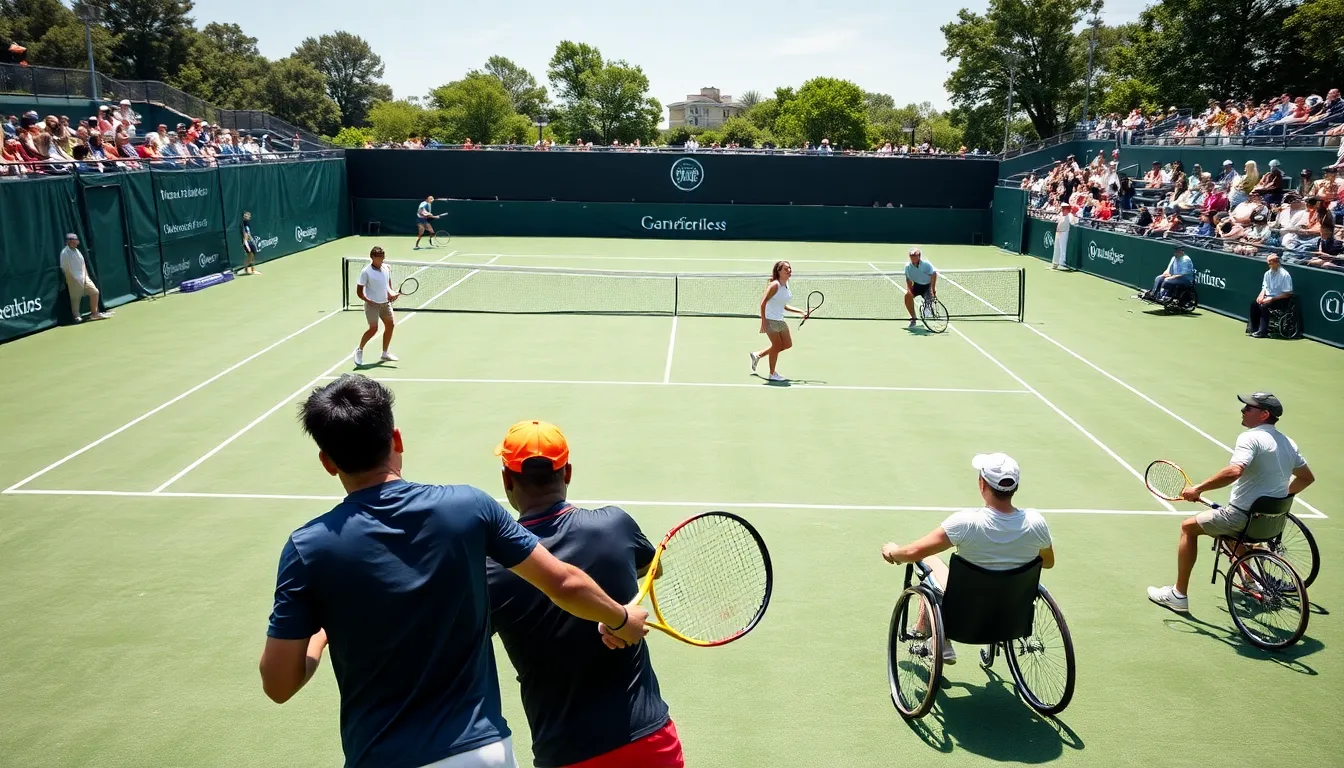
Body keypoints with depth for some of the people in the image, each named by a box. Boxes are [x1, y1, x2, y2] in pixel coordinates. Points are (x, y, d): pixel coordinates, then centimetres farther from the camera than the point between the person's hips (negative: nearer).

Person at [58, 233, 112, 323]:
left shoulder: (76, 250, 11)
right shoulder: (65, 253, -11)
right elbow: (65, 269, -13)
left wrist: (84, 276, 4)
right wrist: (76, 279, -13)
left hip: (84, 278, 7)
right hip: (74, 280, -7)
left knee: (95, 292, 3)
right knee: (75, 298, -1)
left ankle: (94, 313, 12)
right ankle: (77, 317, 9)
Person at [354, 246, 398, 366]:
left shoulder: (386, 268, 3)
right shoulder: (366, 272, -14)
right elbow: (359, 291, -11)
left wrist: (391, 294, -2)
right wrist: (368, 300, -24)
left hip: (385, 303, 7)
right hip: (372, 304, -7)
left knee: (390, 325, 9)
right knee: (373, 328, -13)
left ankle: (385, 353, 24)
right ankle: (359, 350, 11)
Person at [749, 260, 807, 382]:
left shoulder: (786, 285, 8)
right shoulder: (775, 285, -17)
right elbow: (763, 303, -21)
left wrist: (801, 312, 14)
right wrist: (763, 321, -26)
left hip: (780, 320, 9)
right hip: (770, 320, -9)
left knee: (787, 344, 14)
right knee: (777, 345, -4)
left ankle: (757, 355, 26)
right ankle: (772, 374, 14)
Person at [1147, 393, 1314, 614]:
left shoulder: (1250, 438, -17)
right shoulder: (1288, 443, 9)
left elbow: (1233, 472, -33)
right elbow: (1307, 478, 20)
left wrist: (1198, 489, -25)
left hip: (1244, 517, -9)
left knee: (1189, 527, 7)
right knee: (1229, 528, 37)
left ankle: (1179, 594, 10)